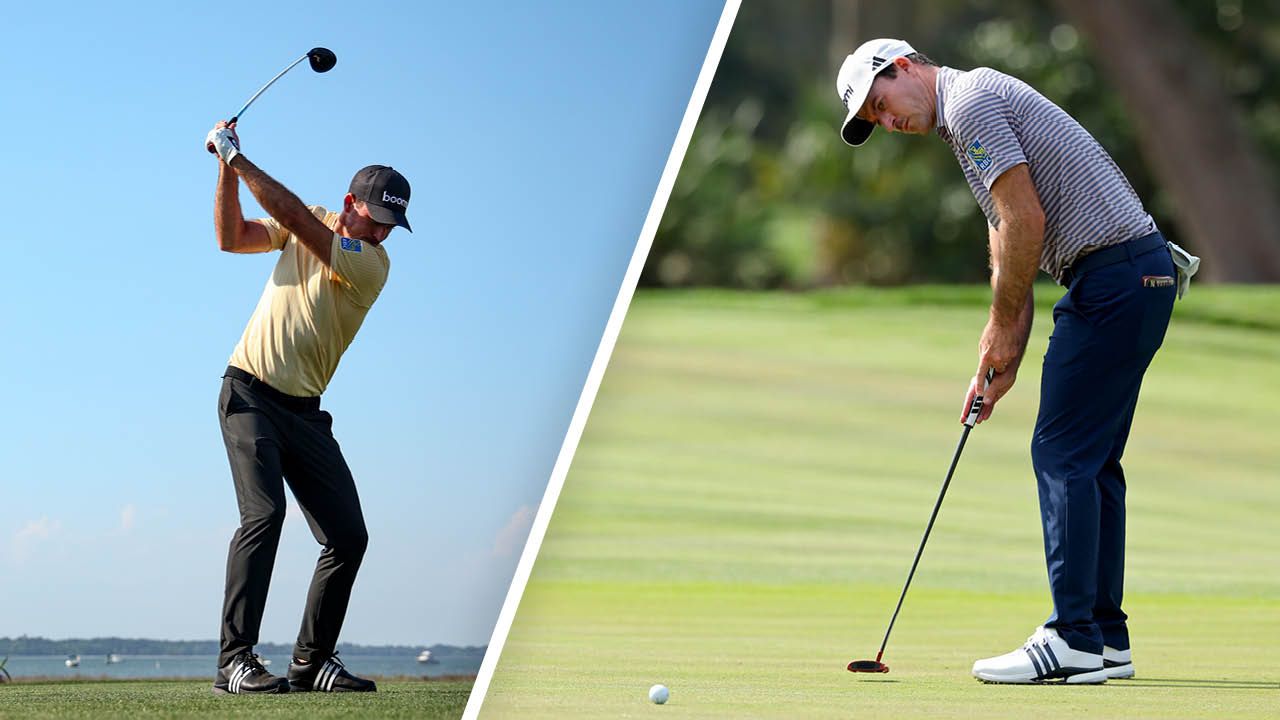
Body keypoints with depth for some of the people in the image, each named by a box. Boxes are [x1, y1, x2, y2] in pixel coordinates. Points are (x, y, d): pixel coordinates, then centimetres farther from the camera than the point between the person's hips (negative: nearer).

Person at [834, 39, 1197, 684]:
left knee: (1063, 454, -9)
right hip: (1138, 274, 10)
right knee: (1092, 461, 12)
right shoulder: (976, 112, 23)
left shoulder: (970, 101, -9)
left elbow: (1026, 222, -17)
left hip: (1114, 275, -10)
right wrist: (1000, 365, 14)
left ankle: (1073, 641, -10)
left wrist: (1001, 327, -6)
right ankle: (1105, 639, 15)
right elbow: (1009, 254, 22)